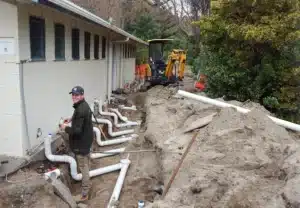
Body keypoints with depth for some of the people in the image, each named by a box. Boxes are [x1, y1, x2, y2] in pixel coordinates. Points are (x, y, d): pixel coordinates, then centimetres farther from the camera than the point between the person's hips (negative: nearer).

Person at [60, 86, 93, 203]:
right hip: (85, 140, 10)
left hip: (81, 142, -10)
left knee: (83, 168, 0)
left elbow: (77, 130, -30)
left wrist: (65, 128, -15)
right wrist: (72, 119, 11)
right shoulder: (84, 105, 5)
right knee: (85, 166, 26)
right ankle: (87, 184, 45)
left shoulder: (81, 110, -28)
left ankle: (84, 194, 11)